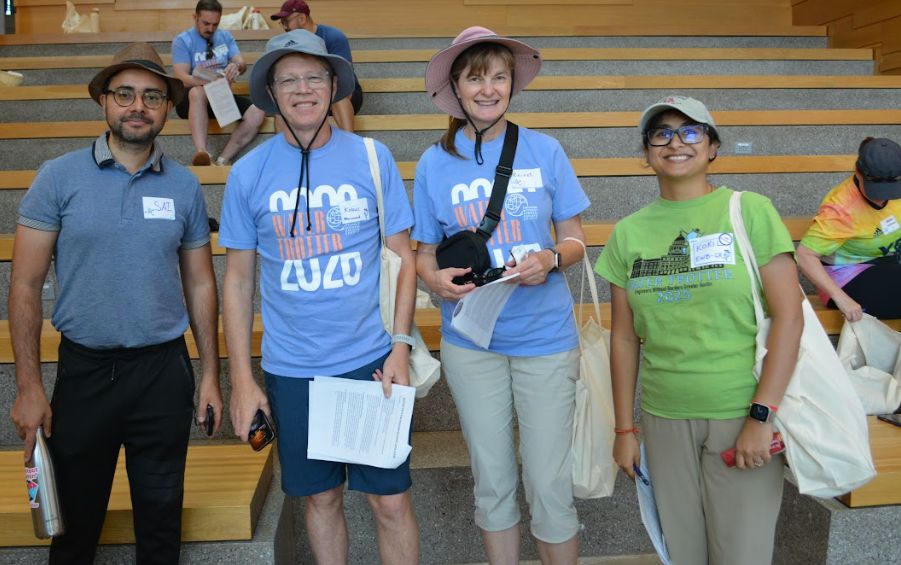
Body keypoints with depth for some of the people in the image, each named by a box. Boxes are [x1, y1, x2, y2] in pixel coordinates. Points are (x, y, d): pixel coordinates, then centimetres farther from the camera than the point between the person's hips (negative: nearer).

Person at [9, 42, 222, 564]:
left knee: (161, 516, 14)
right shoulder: (59, 178, -4)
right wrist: (28, 386, -8)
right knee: (75, 518, 16)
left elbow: (200, 284, 7)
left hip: (164, 371, 1)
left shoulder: (185, 186, 2)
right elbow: (26, 285, -3)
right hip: (83, 369, -1)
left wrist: (211, 374, 5)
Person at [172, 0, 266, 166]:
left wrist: (236, 66, -26)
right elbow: (183, 79, -15)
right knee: (198, 92, -40)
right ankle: (202, 154, -53)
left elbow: (243, 65, 1)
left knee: (257, 111, -23)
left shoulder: (225, 37, 12)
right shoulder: (182, 41, -2)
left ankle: (223, 160, -31)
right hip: (192, 100, -4)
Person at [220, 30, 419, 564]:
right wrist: (242, 380, 1)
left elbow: (404, 258, 2)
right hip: (291, 370, 1)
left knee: (392, 500, 5)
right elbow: (238, 280, 4)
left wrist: (400, 347, -6)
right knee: (322, 498, 15)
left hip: (371, 360, -1)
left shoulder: (373, 158, -2)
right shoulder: (248, 172, 0)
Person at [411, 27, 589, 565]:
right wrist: (437, 280, -15)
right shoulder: (435, 163, 1)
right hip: (471, 342, 1)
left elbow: (576, 241, 5)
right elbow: (425, 254, 7)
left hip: (545, 338, -1)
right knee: (493, 482, 13)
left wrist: (551, 259, -17)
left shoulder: (545, 151, -1)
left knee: (550, 485, 1)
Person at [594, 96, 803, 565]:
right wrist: (625, 428, 6)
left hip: (741, 416, -3)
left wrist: (761, 417, -14)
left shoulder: (750, 211, -4)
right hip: (664, 419, 3)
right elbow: (624, 337, 6)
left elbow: (789, 317, -9)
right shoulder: (629, 232, 4)